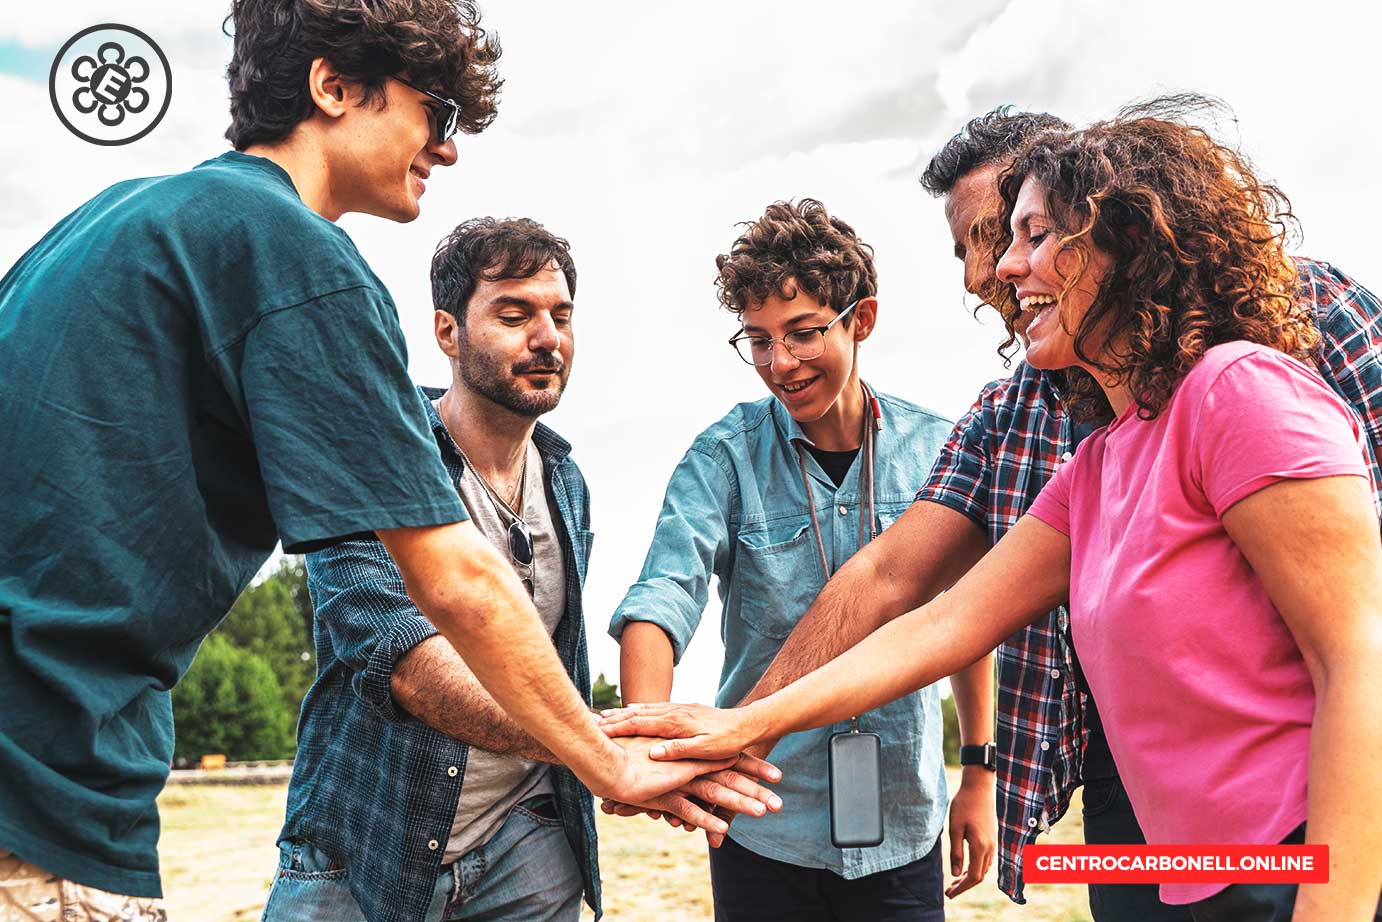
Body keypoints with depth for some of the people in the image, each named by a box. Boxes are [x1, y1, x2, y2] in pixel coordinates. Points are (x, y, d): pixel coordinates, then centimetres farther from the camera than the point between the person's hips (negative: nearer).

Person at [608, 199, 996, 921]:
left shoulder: (934, 451, -2)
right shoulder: (725, 456, -7)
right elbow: (662, 596, -21)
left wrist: (980, 777, 10)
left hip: (901, 832, 2)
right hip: (762, 828, -1)